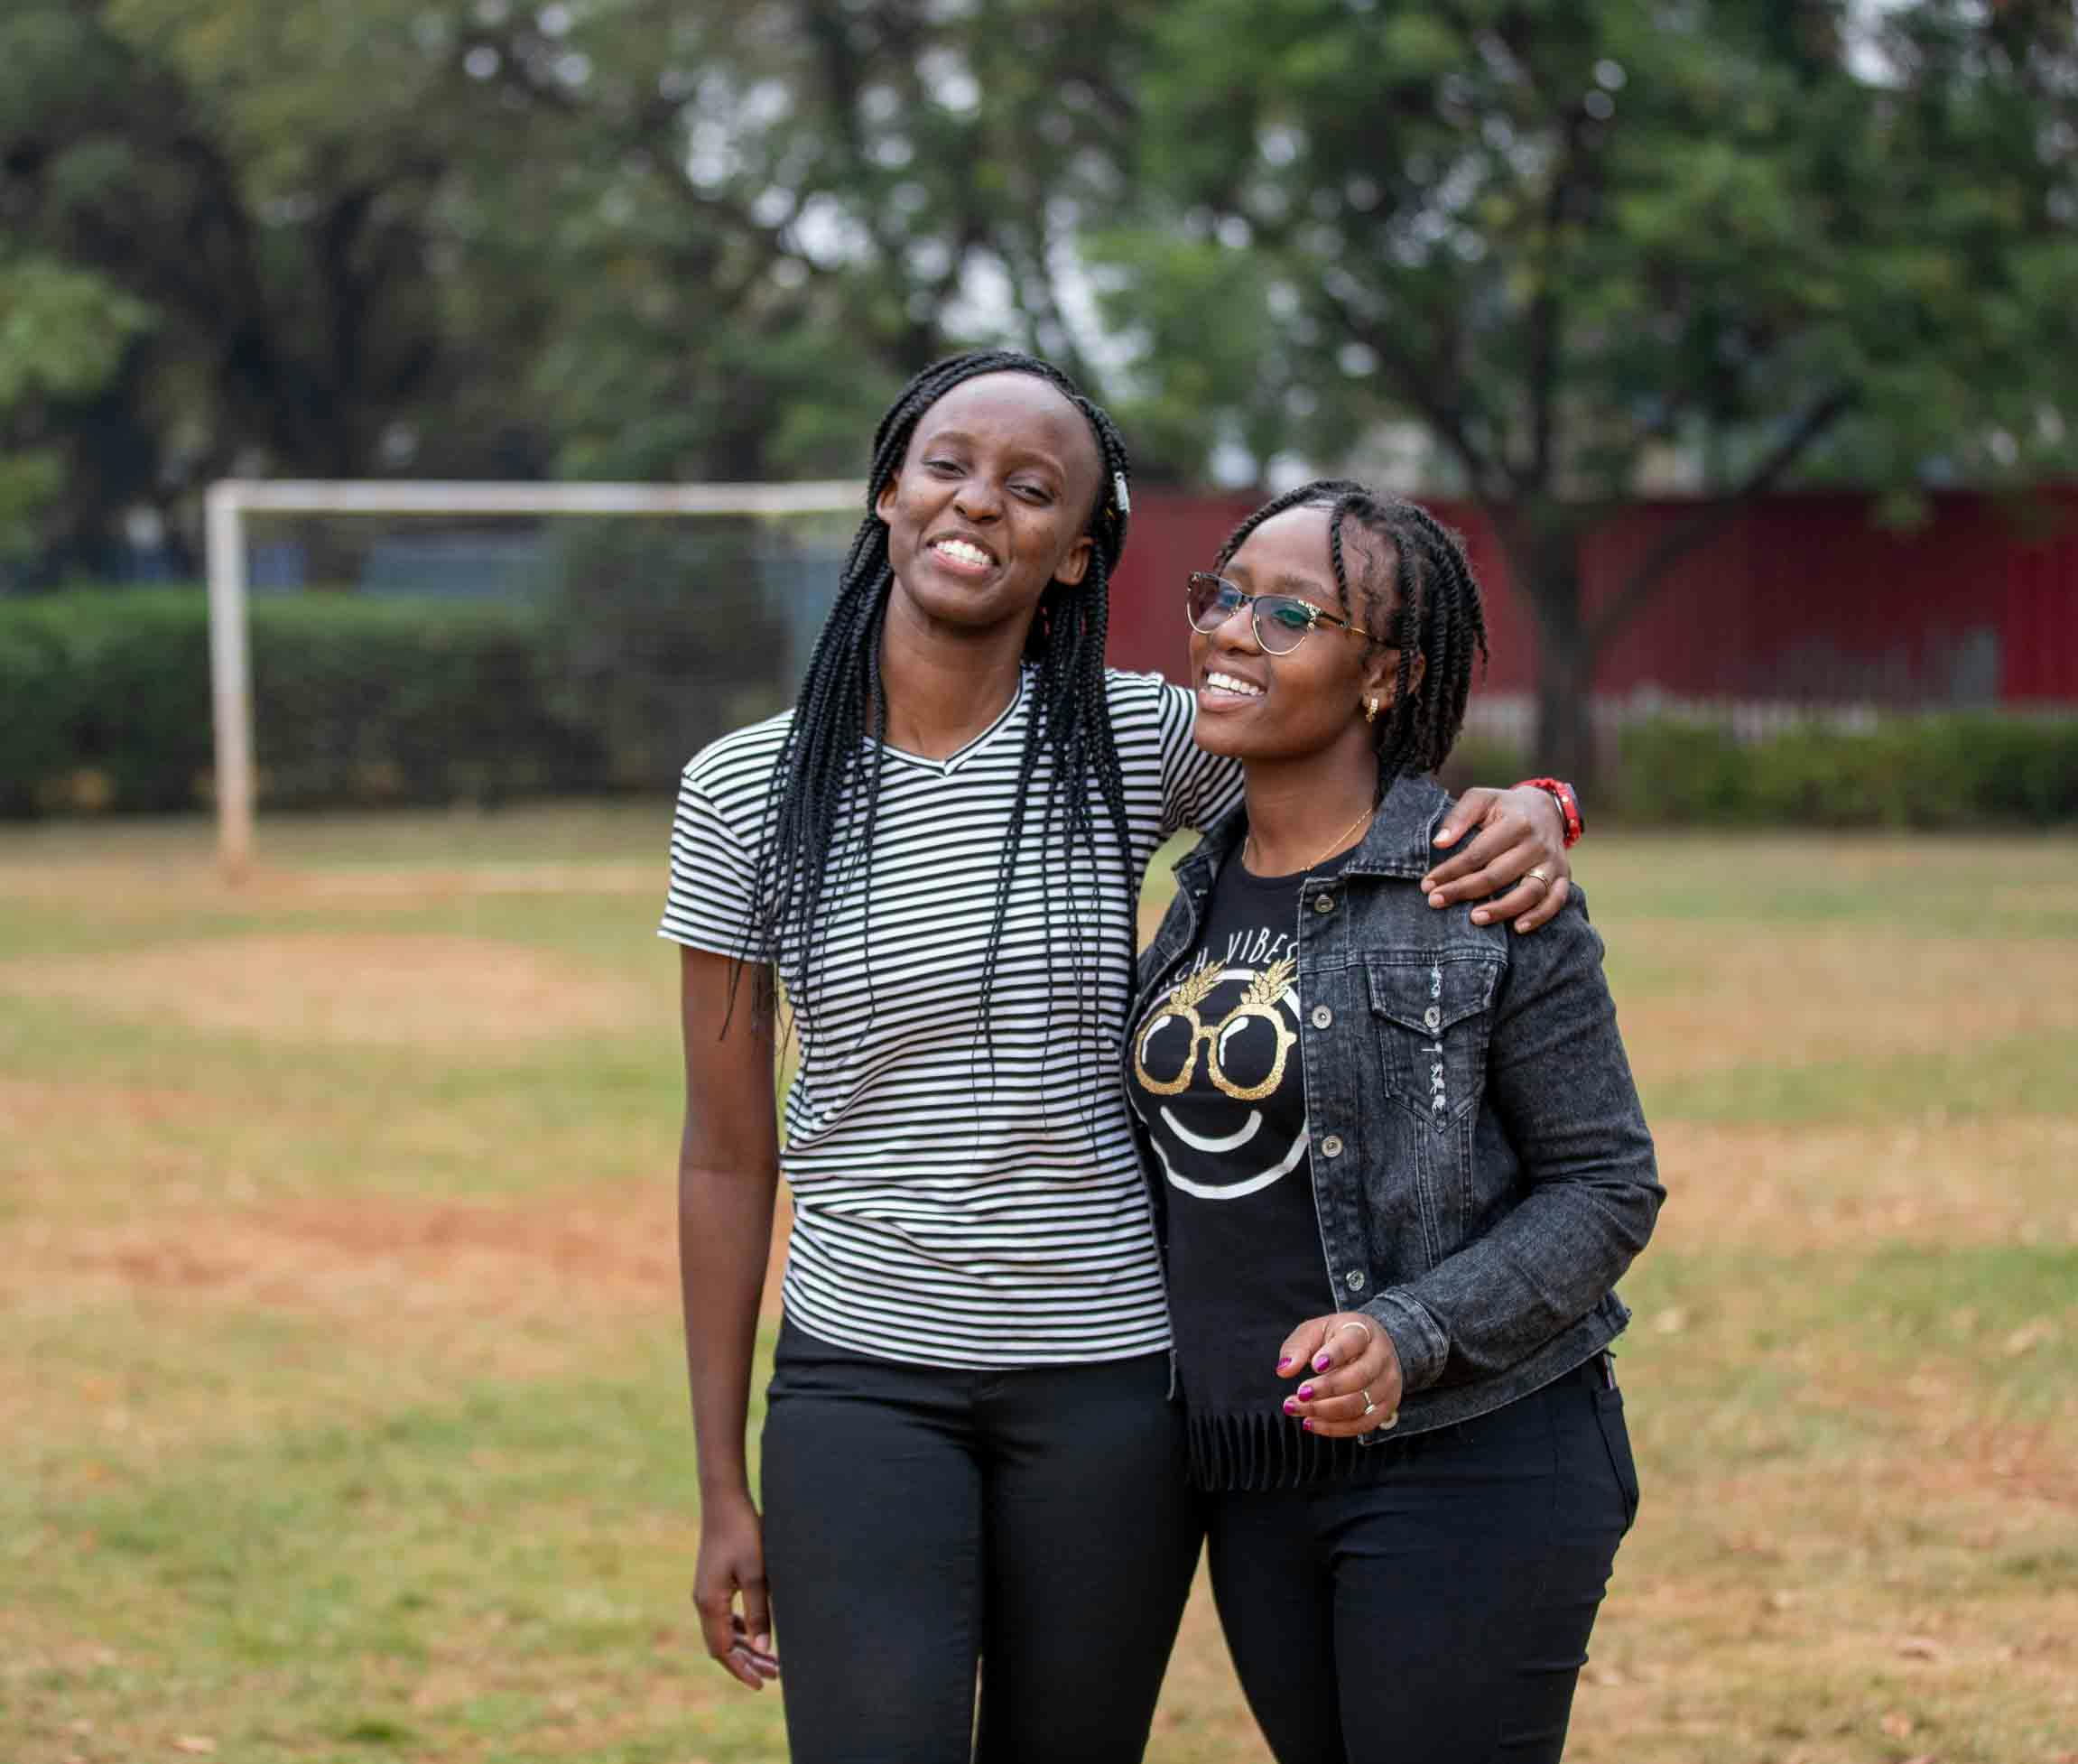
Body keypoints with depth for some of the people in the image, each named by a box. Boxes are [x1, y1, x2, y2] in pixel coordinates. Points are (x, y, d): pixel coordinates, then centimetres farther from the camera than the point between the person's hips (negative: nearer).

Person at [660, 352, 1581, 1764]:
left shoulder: (1139, 741, -2)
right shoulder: (745, 794, -1)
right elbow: (728, 1156, 4)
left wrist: (1528, 812, -12)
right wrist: (723, 1487, 5)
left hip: (1110, 1381, 1)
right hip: (860, 1382, -1)